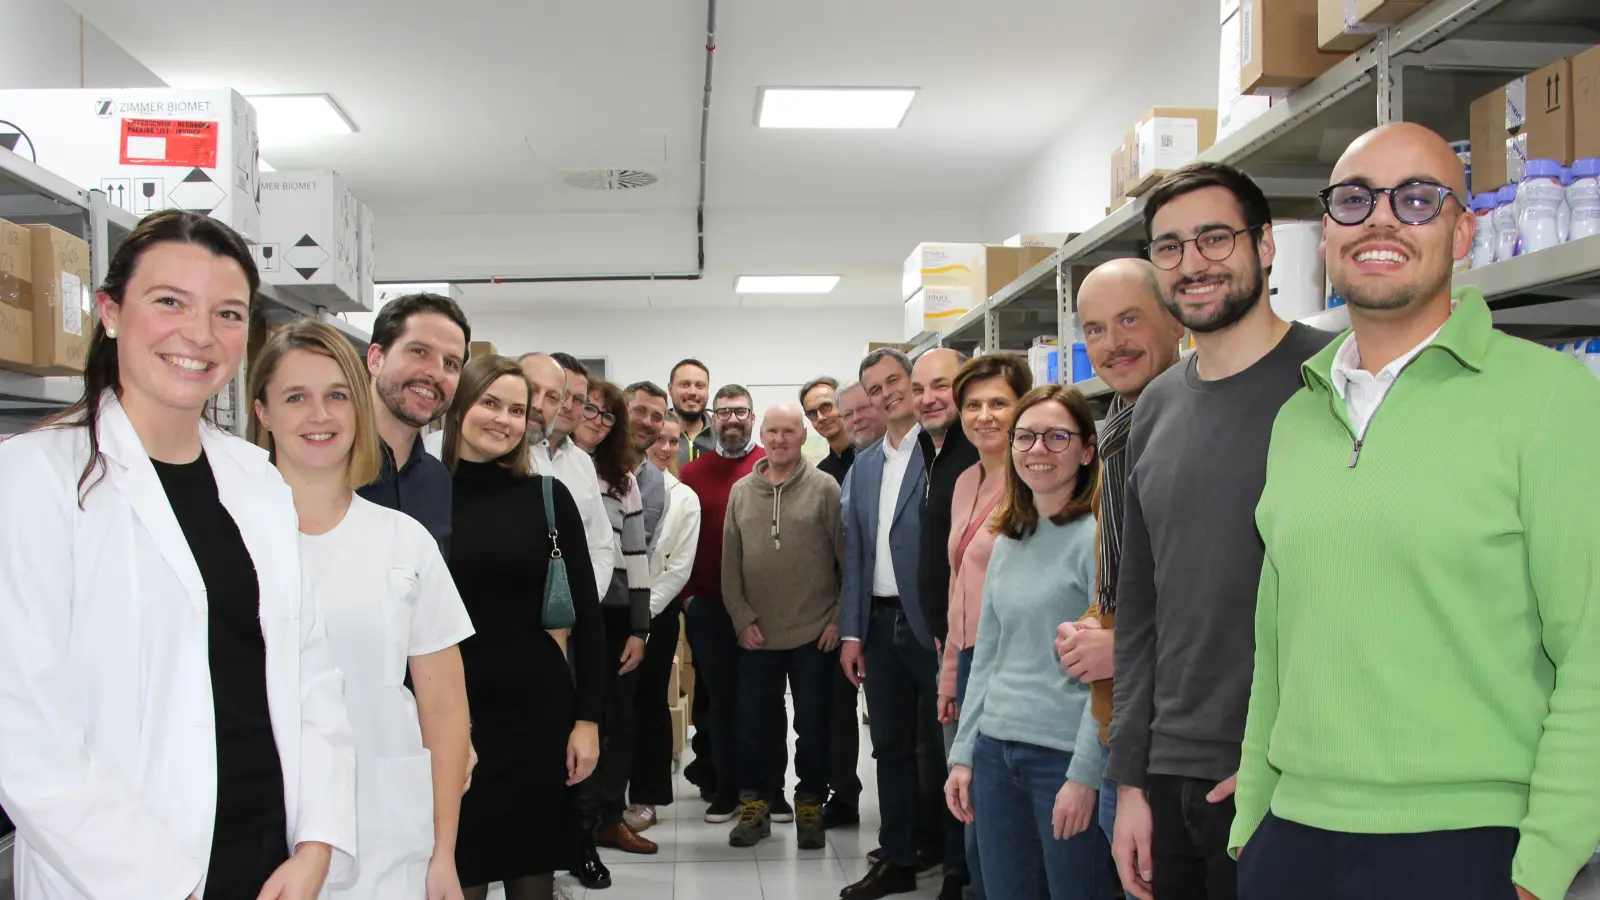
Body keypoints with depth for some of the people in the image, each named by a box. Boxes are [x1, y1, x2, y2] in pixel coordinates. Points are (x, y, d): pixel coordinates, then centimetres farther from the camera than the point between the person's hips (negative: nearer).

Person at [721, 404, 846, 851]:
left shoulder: (825, 489, -5)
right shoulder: (741, 492, 6)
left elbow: (848, 557, -5)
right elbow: (730, 563, 7)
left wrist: (841, 618, -8)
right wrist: (742, 618, -1)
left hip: (815, 634, -3)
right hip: (756, 636, 3)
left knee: (813, 726, 7)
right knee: (753, 724, 10)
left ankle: (810, 807, 22)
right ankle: (754, 805, 24)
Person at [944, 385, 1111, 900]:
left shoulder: (1098, 537, -9)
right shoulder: (1007, 542, 11)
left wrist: (1084, 776, -16)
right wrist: (963, 754, 10)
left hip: (1065, 754, -6)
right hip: (995, 750, 6)